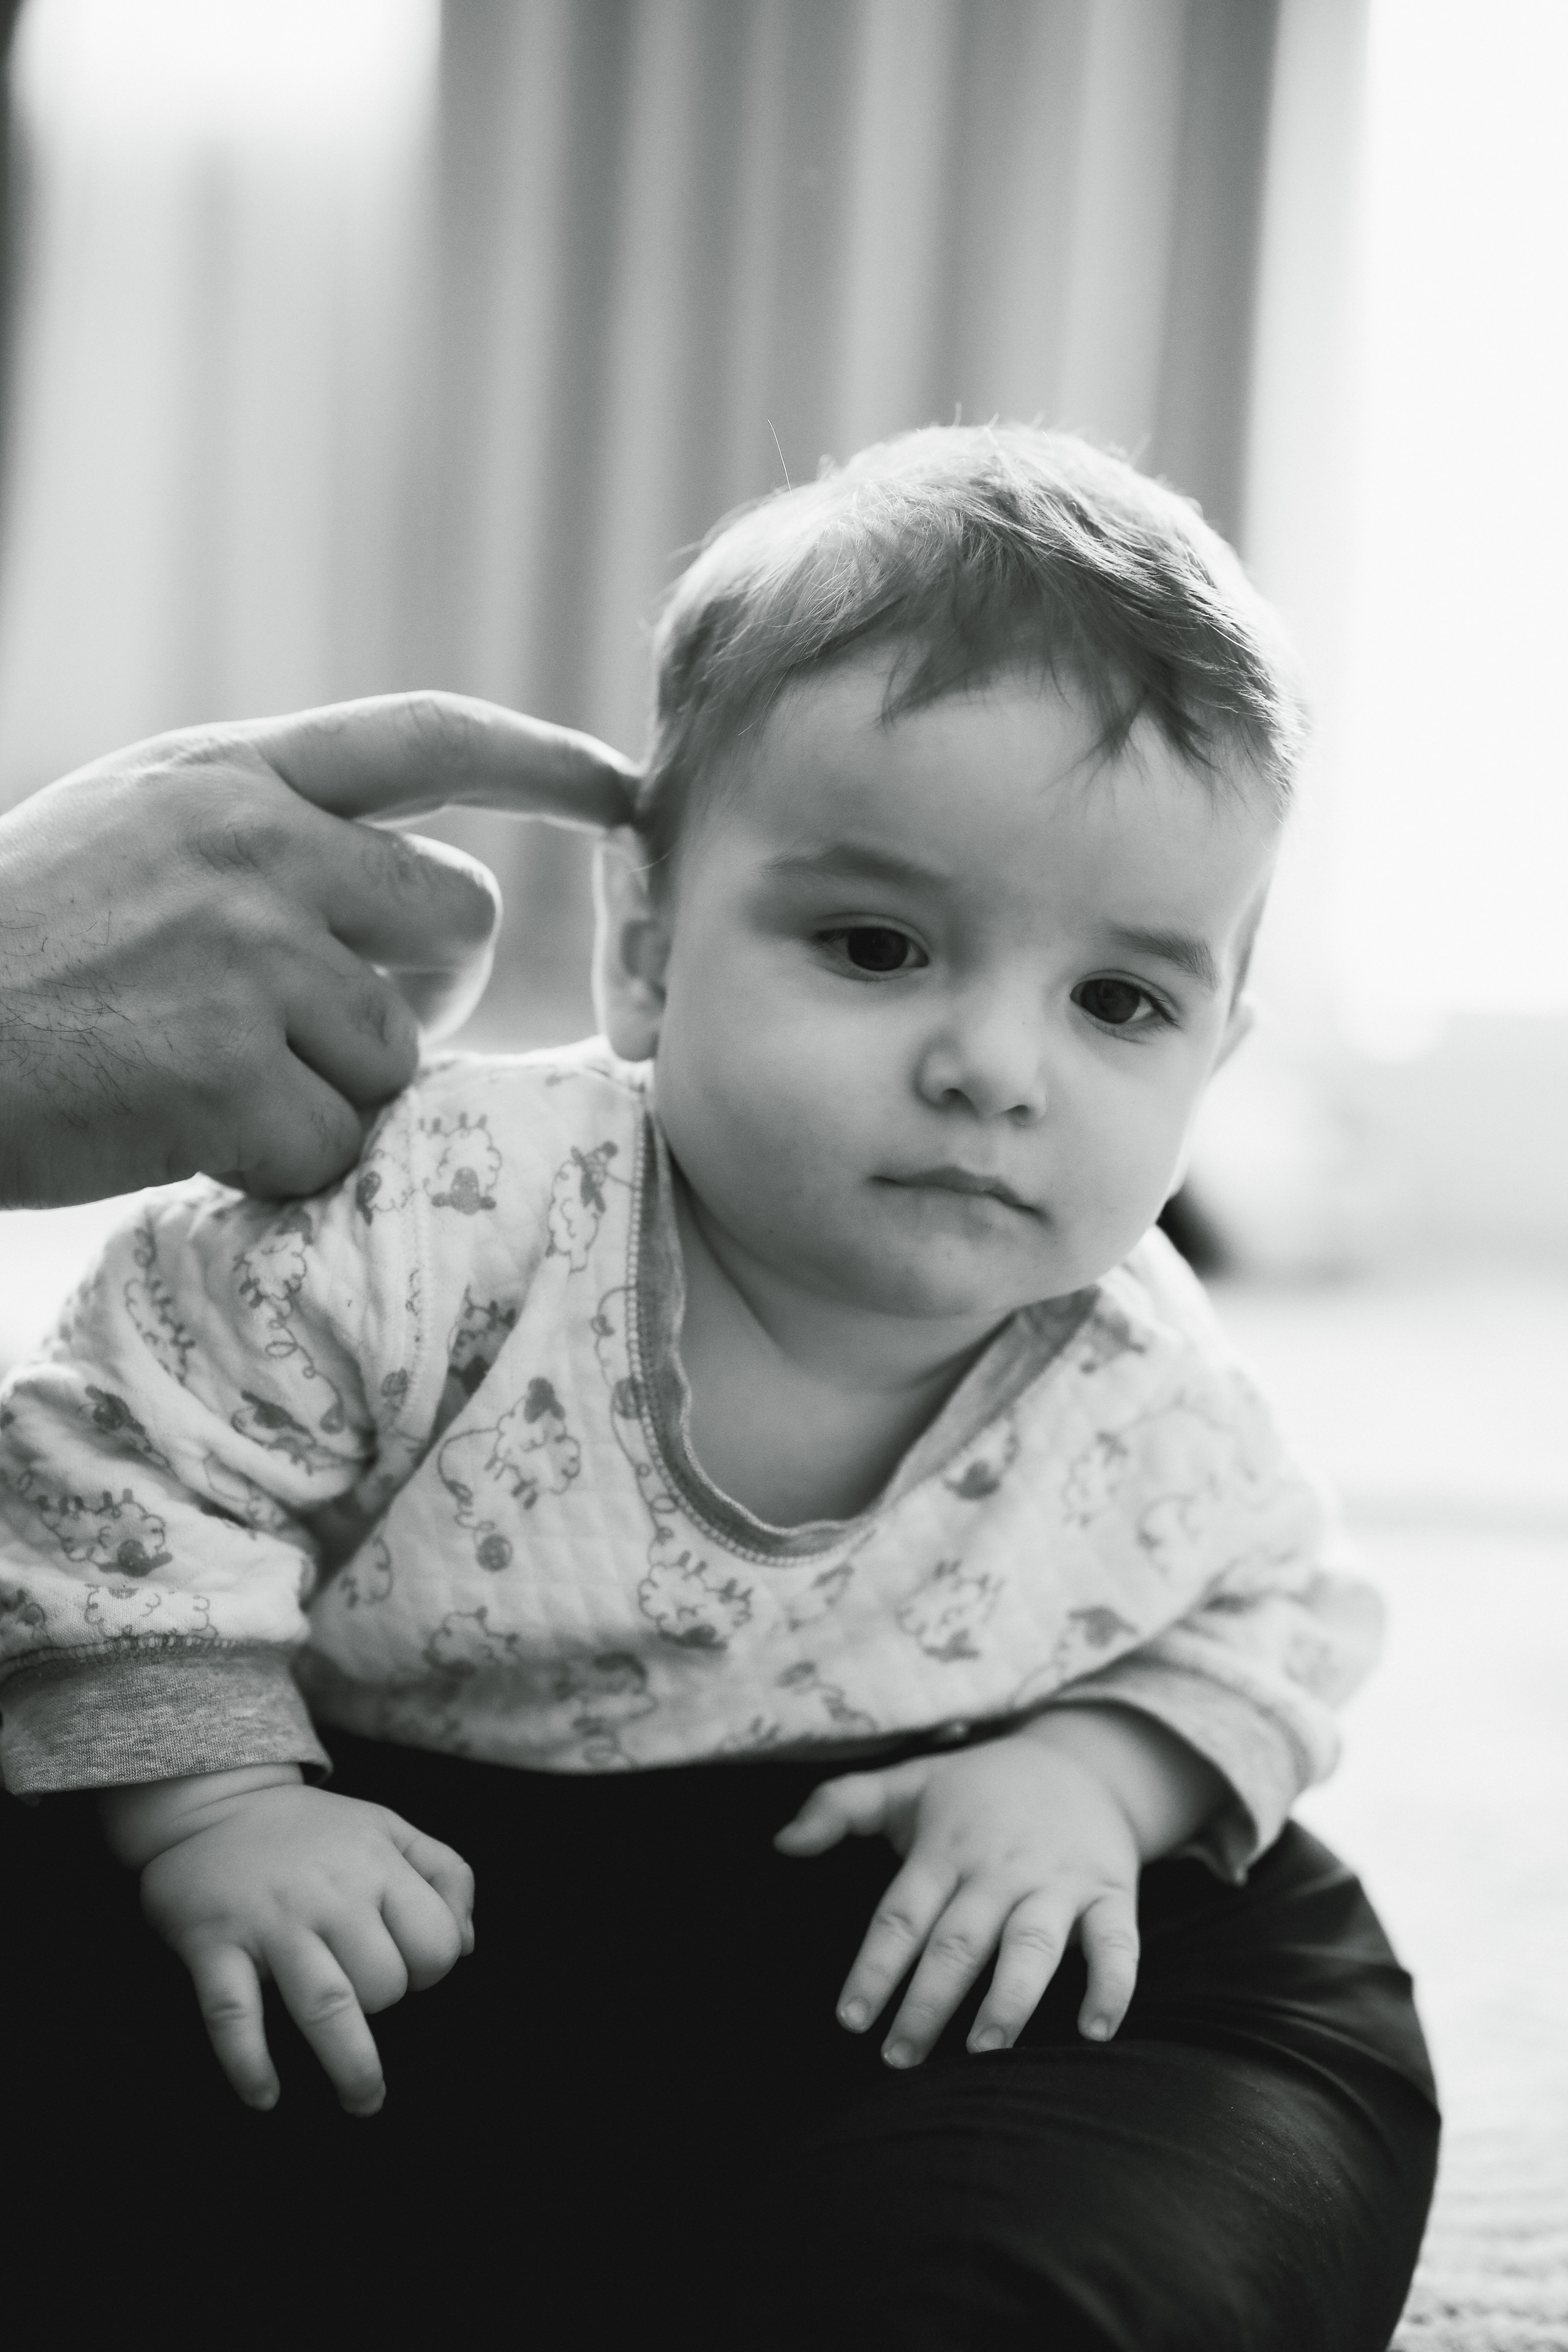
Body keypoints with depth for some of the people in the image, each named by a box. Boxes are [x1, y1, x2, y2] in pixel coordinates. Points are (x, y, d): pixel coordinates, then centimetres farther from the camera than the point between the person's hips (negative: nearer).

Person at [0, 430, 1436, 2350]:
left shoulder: (1155, 1407, -13)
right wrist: (211, 1803, -25)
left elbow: (1274, 1623, 6)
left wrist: (1101, 1772, -14)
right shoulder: (440, 1220, -25)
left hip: (891, 1948, 3)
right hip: (395, 1888, -2)